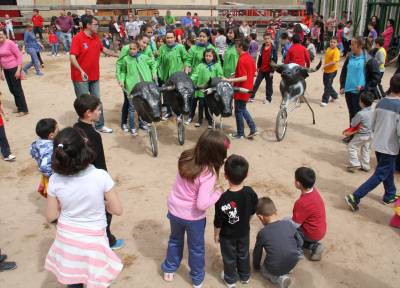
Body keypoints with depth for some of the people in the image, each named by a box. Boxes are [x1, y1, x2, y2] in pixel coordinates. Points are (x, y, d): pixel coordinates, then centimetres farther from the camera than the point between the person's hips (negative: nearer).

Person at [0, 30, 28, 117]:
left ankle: (24, 109, 5)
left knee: (17, 89, -3)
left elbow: (19, 56, -13)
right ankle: (19, 107, 26)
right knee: (12, 90, 13)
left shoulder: (10, 43, -13)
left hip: (14, 68, -7)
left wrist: (18, 70, -18)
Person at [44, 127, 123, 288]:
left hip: (66, 238, 3)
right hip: (93, 240, -2)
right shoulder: (101, 176, -24)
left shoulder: (55, 181, -17)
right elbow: (117, 210, -14)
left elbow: (51, 217, -4)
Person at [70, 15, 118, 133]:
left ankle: (100, 125, 26)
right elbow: (72, 58, -22)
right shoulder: (78, 38, -16)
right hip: (81, 78, -7)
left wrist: (118, 55, 22)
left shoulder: (96, 38, 7)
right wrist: (81, 71, -33)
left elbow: (104, 49, 23)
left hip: (94, 76, 7)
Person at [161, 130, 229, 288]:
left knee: (175, 239, 31)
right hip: (193, 217, -5)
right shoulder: (209, 174, -32)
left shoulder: (186, 158, -15)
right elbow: (202, 204, -32)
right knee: (196, 248, 22)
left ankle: (169, 270, 50)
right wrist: (218, 192, -16)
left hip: (175, 210, 5)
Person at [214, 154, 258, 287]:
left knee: (229, 258, 22)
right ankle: (245, 276, 50)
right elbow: (252, 212, -5)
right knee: (244, 254, 28)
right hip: (244, 232, 4)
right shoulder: (250, 192, -23)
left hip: (227, 235, -3)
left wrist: (216, 234, -1)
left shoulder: (222, 199, -35)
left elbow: (218, 222, -21)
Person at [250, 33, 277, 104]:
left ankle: (268, 98, 17)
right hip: (261, 70, 4)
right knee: (256, 83, 5)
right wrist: (258, 67, 10)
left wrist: (272, 71, -12)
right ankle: (252, 96, 11)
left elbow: (275, 61, -10)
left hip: (269, 71, -4)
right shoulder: (262, 48, 5)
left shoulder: (273, 49, -10)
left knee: (269, 85, 7)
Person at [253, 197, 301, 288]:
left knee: (263, 269, 28)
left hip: (275, 268, -4)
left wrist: (256, 267, 22)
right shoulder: (289, 224, -7)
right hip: (293, 263, 5)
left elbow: (257, 253, 2)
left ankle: (279, 278, 2)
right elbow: (300, 243, 7)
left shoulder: (262, 233, -14)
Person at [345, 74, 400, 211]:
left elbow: (372, 126, 8)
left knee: (388, 170, 24)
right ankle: (355, 197, -5)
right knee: (379, 175, 2)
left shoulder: (381, 102, 1)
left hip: (377, 144, 7)